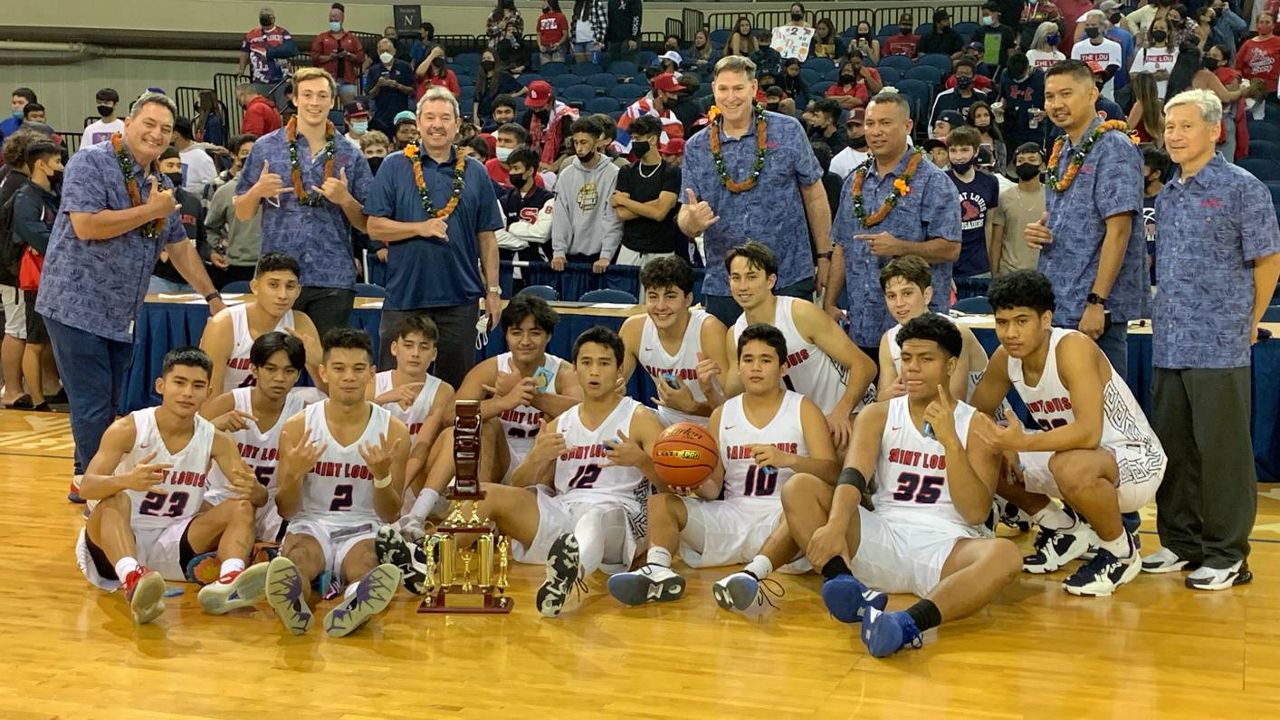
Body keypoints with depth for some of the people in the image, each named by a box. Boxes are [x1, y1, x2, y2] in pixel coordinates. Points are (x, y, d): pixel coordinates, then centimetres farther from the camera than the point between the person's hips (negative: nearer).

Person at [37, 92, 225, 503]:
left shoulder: (160, 183, 14)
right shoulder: (91, 163, -10)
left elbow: (179, 246, 21)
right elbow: (85, 225, -23)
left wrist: (212, 296, 20)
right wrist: (151, 211, -16)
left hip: (120, 314, 8)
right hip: (77, 306, -8)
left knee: (108, 406, 12)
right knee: (92, 406, -7)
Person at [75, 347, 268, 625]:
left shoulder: (216, 440, -1)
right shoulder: (127, 429, -10)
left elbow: (260, 496, -8)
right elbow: (87, 487, -22)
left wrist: (252, 491, -35)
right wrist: (126, 480, -44)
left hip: (173, 545, 3)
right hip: (118, 542, -3)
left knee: (241, 507, -16)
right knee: (116, 500, -32)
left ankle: (229, 582, -47)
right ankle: (132, 580, -61)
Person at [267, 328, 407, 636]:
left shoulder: (393, 431, -1)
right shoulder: (298, 427, 0)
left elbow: (391, 515, 2)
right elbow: (285, 512, 3)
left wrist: (382, 476, -19)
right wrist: (293, 475, -19)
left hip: (363, 530, -1)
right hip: (311, 524, 1)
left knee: (365, 564, -37)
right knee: (295, 562, -36)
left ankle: (354, 608, -68)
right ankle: (293, 605, -66)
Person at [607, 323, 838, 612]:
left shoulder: (803, 409, 5)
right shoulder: (722, 414, 15)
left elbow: (830, 471, -8)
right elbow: (714, 488, 10)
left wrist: (788, 460, -27)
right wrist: (699, 485, -14)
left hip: (781, 518, -4)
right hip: (731, 515, 4)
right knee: (660, 502, -13)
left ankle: (754, 574, -54)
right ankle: (658, 572, -42)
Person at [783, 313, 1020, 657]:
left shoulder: (976, 426, 6)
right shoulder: (878, 415, 11)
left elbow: (976, 514, -5)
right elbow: (853, 476, -9)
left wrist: (950, 441, -16)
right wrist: (835, 525, -31)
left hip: (946, 547, -2)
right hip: (880, 537, 2)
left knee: (1004, 554, -34)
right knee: (799, 487, -18)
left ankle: (910, 623, -54)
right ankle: (850, 588, -40)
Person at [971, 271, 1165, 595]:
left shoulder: (1072, 348, -27)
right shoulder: (1005, 358, -5)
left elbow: (1089, 433, -38)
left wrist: (1022, 443, -49)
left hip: (1135, 461, -8)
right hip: (1073, 454, 8)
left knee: (1071, 468, -40)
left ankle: (1122, 552, -9)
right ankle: (1064, 531, 17)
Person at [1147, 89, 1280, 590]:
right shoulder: (1166, 197, 14)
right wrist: (1168, 318, 13)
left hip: (1219, 347, -6)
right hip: (1168, 346, 7)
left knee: (1221, 450, -3)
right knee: (1172, 448, 10)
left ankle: (1228, 555, 6)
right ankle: (1181, 543, 22)